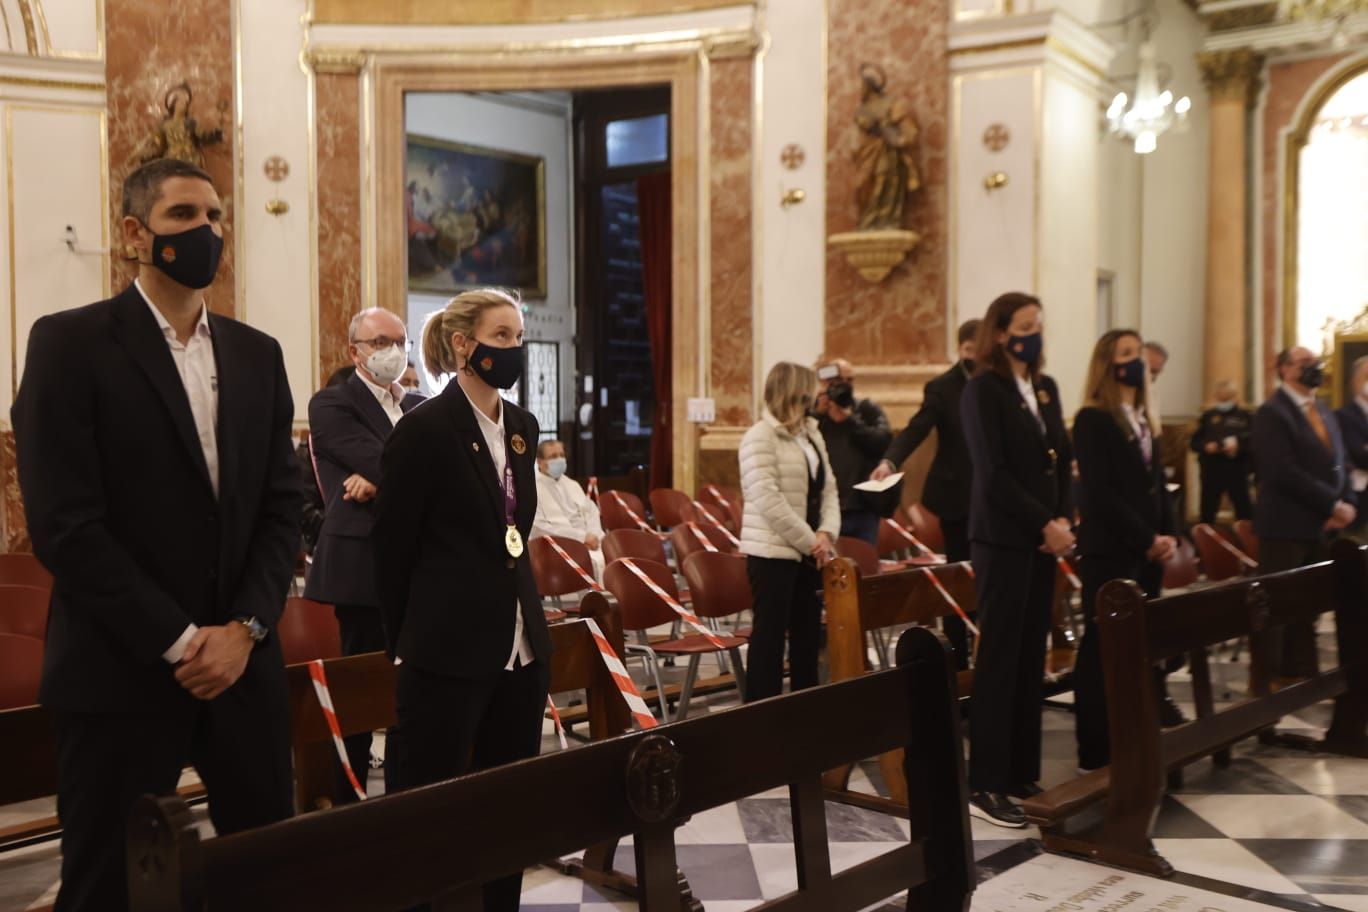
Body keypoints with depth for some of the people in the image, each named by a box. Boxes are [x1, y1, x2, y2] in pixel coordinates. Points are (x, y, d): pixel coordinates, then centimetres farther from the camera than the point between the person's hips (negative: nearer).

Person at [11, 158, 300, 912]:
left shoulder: (257, 354, 10)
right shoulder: (70, 343, -5)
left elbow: (281, 506, 7)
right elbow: (64, 525, -12)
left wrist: (245, 628, -7)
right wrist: (177, 643, -13)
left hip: (243, 663, 5)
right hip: (123, 673, -4)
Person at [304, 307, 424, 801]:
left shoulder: (420, 408, 16)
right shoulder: (331, 405, -2)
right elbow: (382, 462, -16)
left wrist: (381, 480, -14)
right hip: (364, 565, -5)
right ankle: (348, 801, 14)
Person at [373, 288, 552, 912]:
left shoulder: (522, 427, 9)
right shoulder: (424, 429, -11)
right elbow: (392, 548, -7)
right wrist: (407, 645, 1)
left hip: (521, 649, 7)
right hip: (448, 655, -7)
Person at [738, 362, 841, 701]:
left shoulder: (811, 434, 12)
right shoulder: (759, 438, -13)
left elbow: (828, 489, 12)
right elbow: (769, 501, -20)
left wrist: (826, 533, -5)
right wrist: (810, 541, -16)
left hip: (809, 552, 8)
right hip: (773, 552, -8)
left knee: (808, 631, 13)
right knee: (770, 634, -1)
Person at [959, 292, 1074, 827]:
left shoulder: (1045, 387, 14)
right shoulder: (983, 389, -8)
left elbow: (1063, 459, 13)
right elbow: (994, 475, -15)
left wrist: (1063, 521, -2)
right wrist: (1045, 525, -14)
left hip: (1044, 538, 7)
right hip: (1003, 538, -7)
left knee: (1032, 657, 10)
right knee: (999, 659, -4)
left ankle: (1023, 774, 19)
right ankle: (984, 787, 3)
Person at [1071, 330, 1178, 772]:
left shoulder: (1144, 421, 17)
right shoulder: (1092, 420, -9)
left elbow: (1157, 485, 17)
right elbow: (1100, 494, -15)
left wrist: (1167, 536, 2)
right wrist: (1146, 539, -14)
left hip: (1146, 552, 8)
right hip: (1108, 552, -8)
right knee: (1102, 650, -4)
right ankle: (1096, 751, 2)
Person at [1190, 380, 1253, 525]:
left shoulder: (1246, 416, 4)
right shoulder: (1208, 416, 12)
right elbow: (1195, 442, 7)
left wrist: (1238, 445, -21)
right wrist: (1205, 446, -12)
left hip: (1237, 471, -2)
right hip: (1212, 470, 2)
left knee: (1244, 510, 4)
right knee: (1207, 510, 9)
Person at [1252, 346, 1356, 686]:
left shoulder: (1324, 412, 17)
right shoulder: (1271, 413, -10)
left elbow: (1338, 463, 17)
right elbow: (1284, 472, -19)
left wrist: (1347, 504, -1)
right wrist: (1333, 505, -17)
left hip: (1322, 526, 8)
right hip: (1286, 526, -8)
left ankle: (1302, 674, 23)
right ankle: (1266, 680, 9)